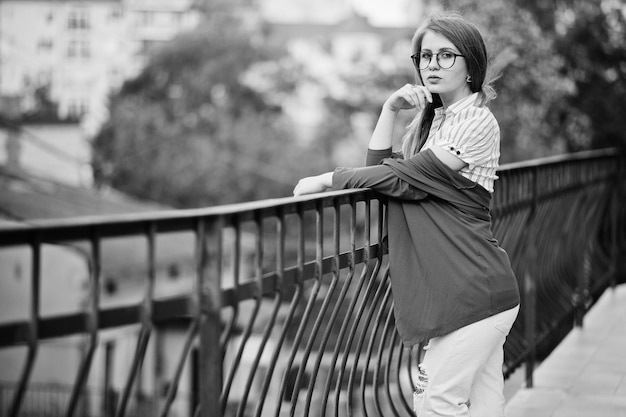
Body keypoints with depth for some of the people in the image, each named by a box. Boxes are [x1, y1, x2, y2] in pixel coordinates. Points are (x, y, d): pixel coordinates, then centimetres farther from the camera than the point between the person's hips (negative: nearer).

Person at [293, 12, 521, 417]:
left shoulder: (477, 121, -12)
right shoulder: (432, 120, 17)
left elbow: (404, 177, -17)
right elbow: (380, 167, 9)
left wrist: (326, 179, -10)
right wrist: (390, 109, -2)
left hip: (473, 292, -8)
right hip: (465, 292, 8)